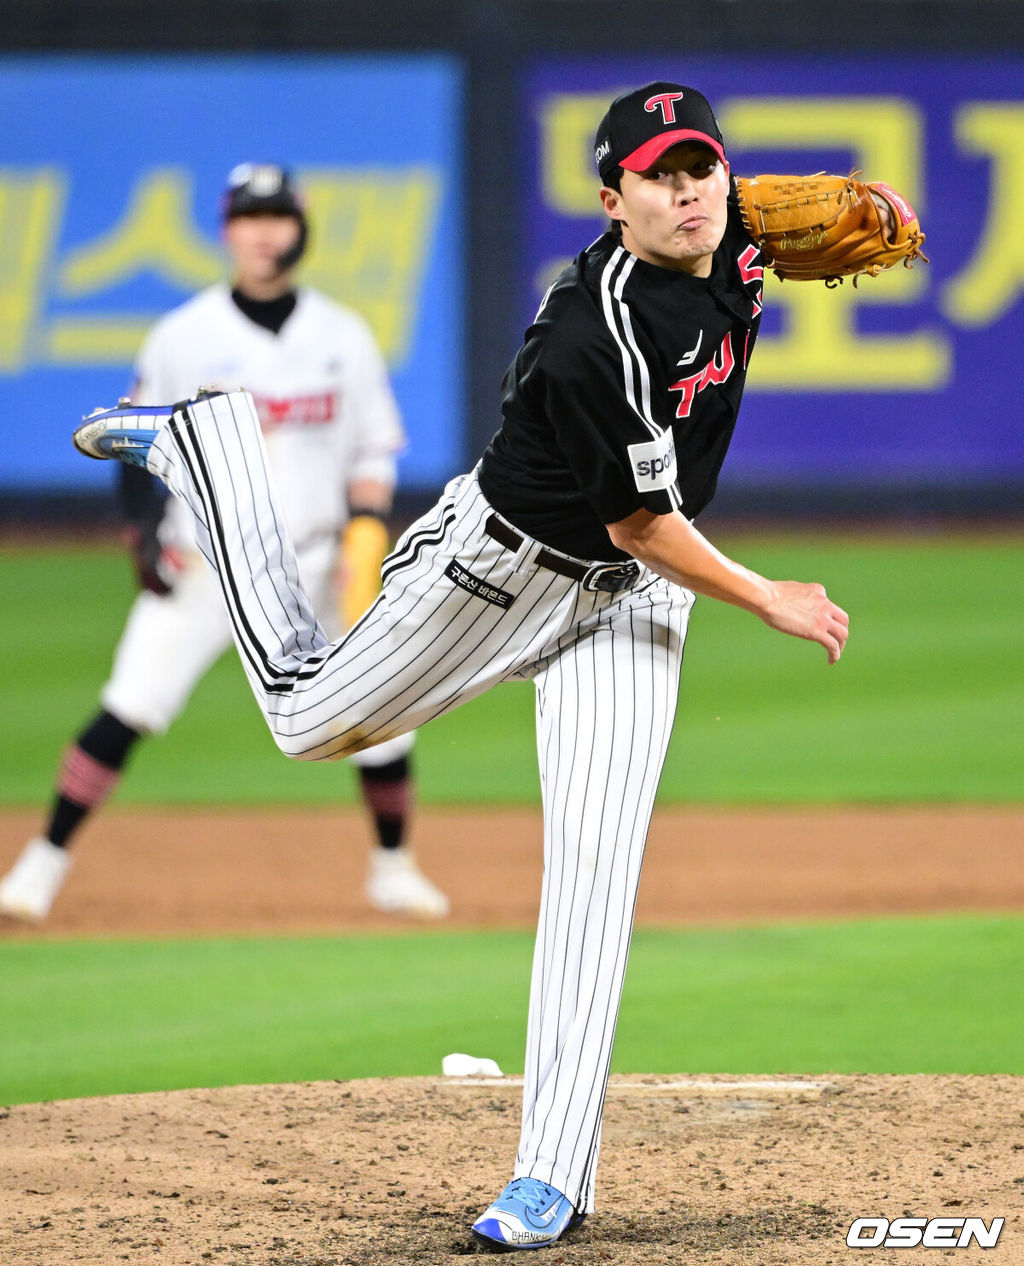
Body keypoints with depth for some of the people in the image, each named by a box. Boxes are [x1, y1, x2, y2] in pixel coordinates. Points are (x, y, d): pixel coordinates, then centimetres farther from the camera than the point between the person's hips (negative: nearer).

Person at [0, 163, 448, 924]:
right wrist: (147, 536, -8)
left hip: (314, 567, 2)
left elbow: (374, 451, 9)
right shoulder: (184, 335, 0)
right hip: (202, 566, -2)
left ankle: (393, 867, 18)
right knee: (128, 710, -14)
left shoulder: (344, 338, 4)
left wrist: (367, 525, -8)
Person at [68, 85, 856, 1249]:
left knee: (596, 862, -8)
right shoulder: (599, 333, -33)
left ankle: (554, 1171, -8)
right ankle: (205, 445, 36)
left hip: (631, 599, 5)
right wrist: (768, 601, -18)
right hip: (503, 559, -5)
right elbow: (639, 522, -26)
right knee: (311, 718, 17)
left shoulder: (737, 247, -11)